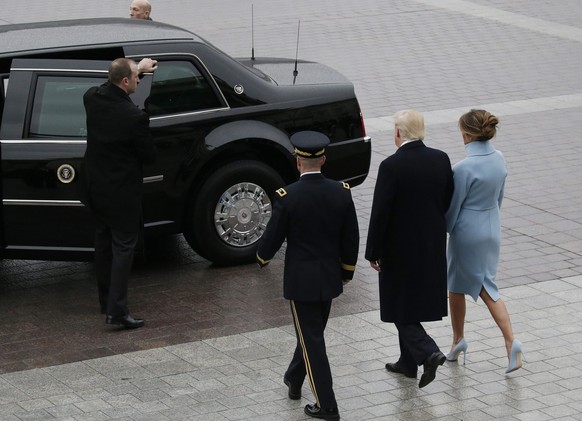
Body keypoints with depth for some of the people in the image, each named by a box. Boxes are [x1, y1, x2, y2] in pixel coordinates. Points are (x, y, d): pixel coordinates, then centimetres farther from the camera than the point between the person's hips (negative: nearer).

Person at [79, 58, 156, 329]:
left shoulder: (92, 98, -8)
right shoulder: (134, 117, -26)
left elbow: (108, 87, 19)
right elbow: (149, 156, -12)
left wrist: (137, 69, 25)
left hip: (95, 186, 7)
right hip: (121, 191, -7)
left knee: (104, 241, 20)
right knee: (123, 247, -1)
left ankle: (106, 300, 30)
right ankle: (116, 310, -7)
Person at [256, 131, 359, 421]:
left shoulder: (287, 197, -18)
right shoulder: (341, 192, -6)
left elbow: (272, 239, -11)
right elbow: (351, 239, 1)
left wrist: (262, 258, 12)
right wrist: (347, 271, 17)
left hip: (301, 281, -5)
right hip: (330, 278, 5)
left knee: (312, 341, 2)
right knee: (313, 333, 23)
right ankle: (294, 380, 43)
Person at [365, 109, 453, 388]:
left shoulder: (391, 166, -20)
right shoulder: (441, 159, -3)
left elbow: (380, 213, -17)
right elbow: (447, 201, 6)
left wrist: (373, 252, -8)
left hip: (400, 249, -6)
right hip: (433, 247, 6)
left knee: (401, 306, 5)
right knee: (413, 303, 19)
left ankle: (428, 352, -12)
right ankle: (408, 361, 29)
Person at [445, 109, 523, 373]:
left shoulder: (464, 168, -25)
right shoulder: (498, 159, -3)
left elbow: (452, 207, -15)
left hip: (467, 233, -7)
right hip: (492, 230, 7)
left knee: (456, 286, 15)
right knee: (486, 286, 14)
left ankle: (458, 340, 29)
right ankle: (510, 341, -1)